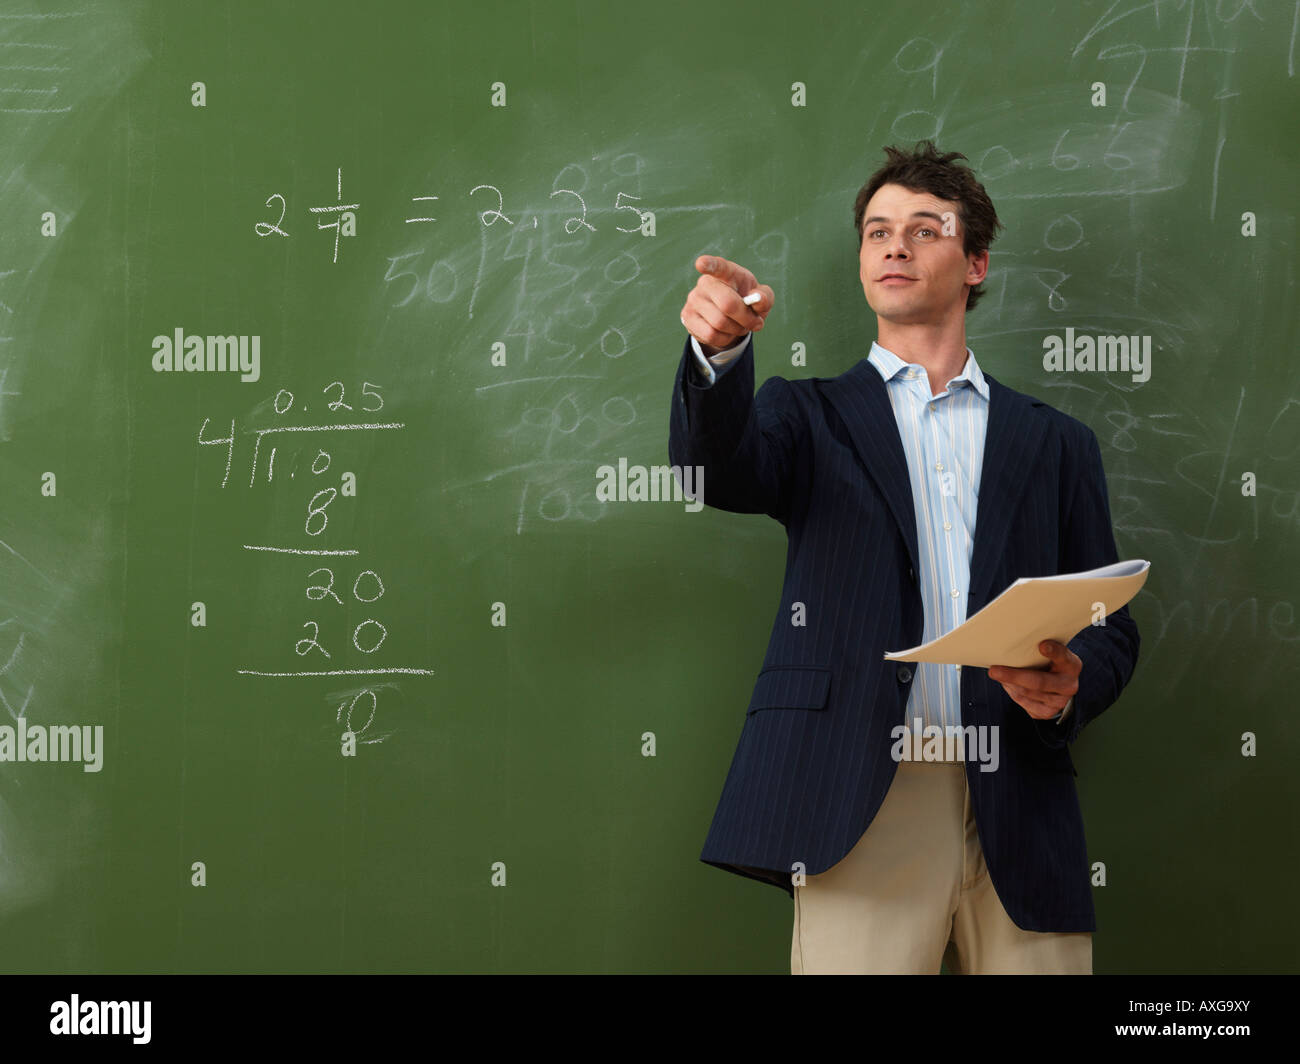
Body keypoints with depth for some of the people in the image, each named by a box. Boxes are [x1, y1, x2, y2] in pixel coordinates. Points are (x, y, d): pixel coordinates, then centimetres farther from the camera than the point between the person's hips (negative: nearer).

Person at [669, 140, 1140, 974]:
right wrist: (721, 349, -28)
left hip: (1019, 812, 2)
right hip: (862, 810, -2)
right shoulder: (813, 417, 14)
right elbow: (718, 469, -8)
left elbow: (1111, 626, 16)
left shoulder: (1057, 443, 18)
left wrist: (1072, 686, -8)